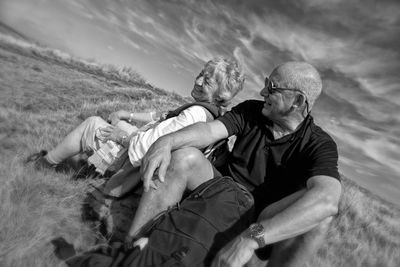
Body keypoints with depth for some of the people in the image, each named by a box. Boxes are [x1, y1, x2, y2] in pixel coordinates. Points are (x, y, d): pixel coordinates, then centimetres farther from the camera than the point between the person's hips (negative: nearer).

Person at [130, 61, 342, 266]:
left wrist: (250, 239, -47)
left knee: (316, 211, -32)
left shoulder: (319, 145, -17)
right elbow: (208, 130, -17)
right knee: (185, 156, -23)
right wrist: (165, 141, -39)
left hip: (261, 223, -2)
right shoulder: (250, 111, -3)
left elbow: (328, 200, -36)